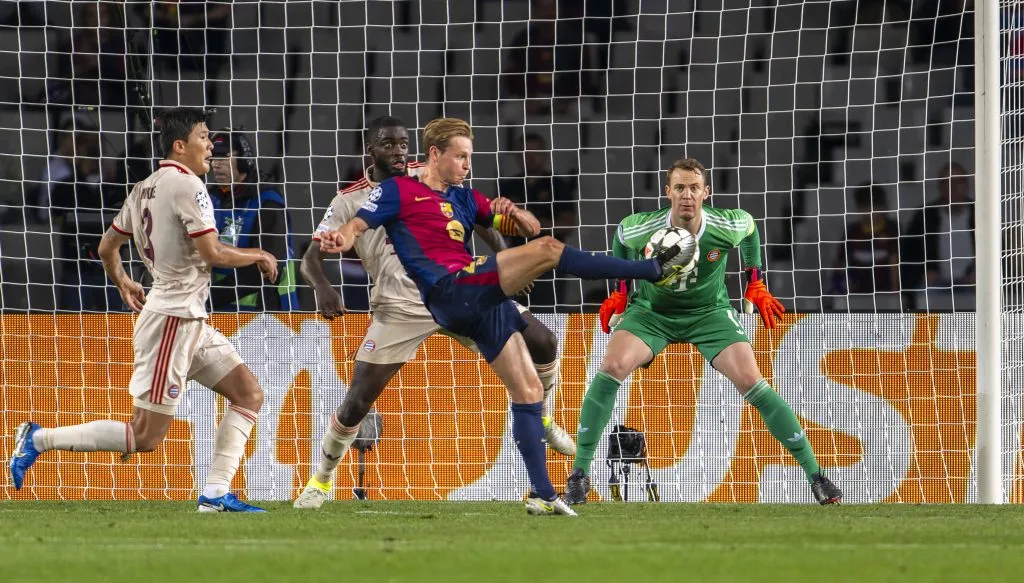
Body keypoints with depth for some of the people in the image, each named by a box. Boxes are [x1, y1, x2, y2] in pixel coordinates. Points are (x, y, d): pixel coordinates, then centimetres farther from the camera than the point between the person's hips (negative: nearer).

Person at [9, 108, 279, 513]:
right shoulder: (187, 185, -15)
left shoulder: (144, 188, 12)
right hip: (173, 318, -10)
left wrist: (122, 283, 38)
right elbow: (213, 254, -20)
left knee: (249, 394, 8)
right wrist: (258, 256, -3)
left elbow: (107, 248, 20)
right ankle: (39, 439, -2)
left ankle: (215, 493, 3)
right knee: (145, 437, -7)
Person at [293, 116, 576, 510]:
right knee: (357, 402, -10)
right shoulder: (349, 203, 0)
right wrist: (322, 287, -24)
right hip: (400, 310, -2)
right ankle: (321, 480, 12)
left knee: (543, 343, -6)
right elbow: (311, 258, -2)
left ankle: (541, 419, 22)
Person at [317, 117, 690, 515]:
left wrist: (512, 214, -1)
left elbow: (531, 228, 22)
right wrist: (340, 240, -27)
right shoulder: (398, 191, 7)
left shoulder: (464, 198, 24)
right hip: (451, 290, -8)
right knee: (547, 249, -19)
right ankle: (655, 269, -16)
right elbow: (357, 226, -3)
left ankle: (542, 495, 5)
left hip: (479, 303, 8)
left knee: (528, 391, 4)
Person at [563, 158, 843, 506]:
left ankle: (814, 474, -5)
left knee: (750, 381, -16)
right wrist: (620, 291, 10)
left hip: (709, 312, 0)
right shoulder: (641, 229, -24)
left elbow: (750, 227, 4)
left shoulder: (728, 226, -23)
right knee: (612, 367, -26)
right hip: (651, 311, 0)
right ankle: (580, 473, -18)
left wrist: (756, 284, 8)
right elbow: (620, 235, 3)